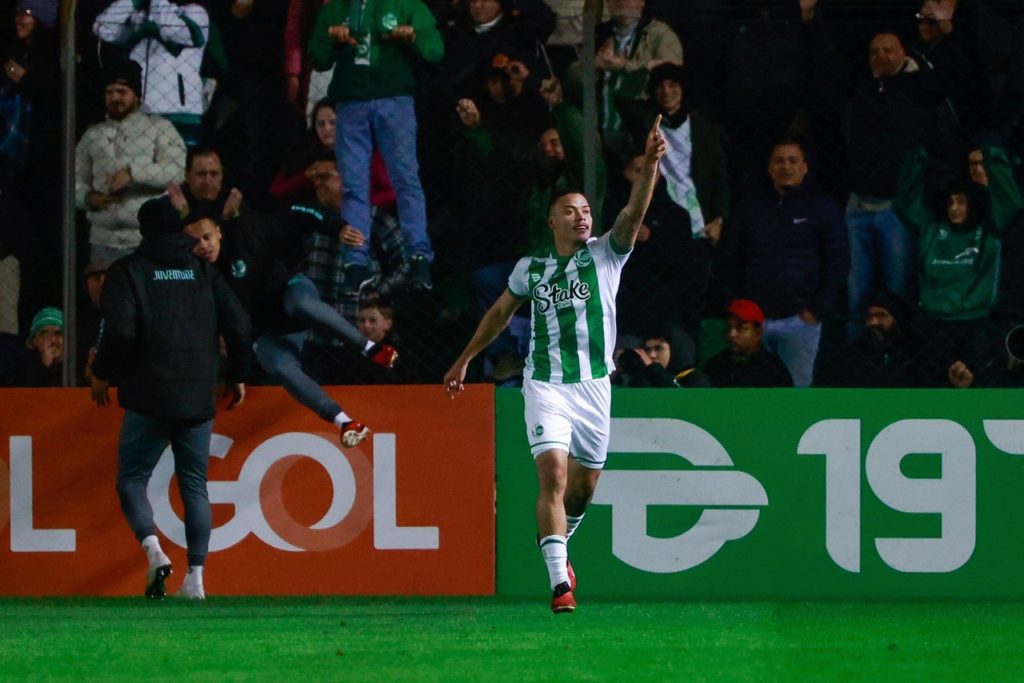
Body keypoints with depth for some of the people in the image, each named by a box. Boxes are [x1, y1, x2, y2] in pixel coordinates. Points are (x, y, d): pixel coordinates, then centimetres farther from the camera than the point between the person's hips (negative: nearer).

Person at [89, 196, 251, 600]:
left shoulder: (128, 271, -2)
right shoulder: (203, 272, 9)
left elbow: (119, 331, -13)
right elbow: (238, 327, 4)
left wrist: (102, 375, 3)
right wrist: (237, 377, 18)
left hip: (148, 400, -3)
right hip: (198, 401, 3)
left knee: (131, 479, 5)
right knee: (194, 485, 9)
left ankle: (153, 549, -19)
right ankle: (195, 577, 3)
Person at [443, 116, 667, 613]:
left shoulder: (605, 255, 2)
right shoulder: (531, 268, 6)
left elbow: (633, 214, -15)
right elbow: (500, 313, 22)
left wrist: (650, 166, -32)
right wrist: (464, 361, 28)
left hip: (594, 385, 1)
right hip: (544, 386, -1)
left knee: (583, 487, 12)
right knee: (553, 476, -17)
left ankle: (556, 544, 43)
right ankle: (560, 581, -22)